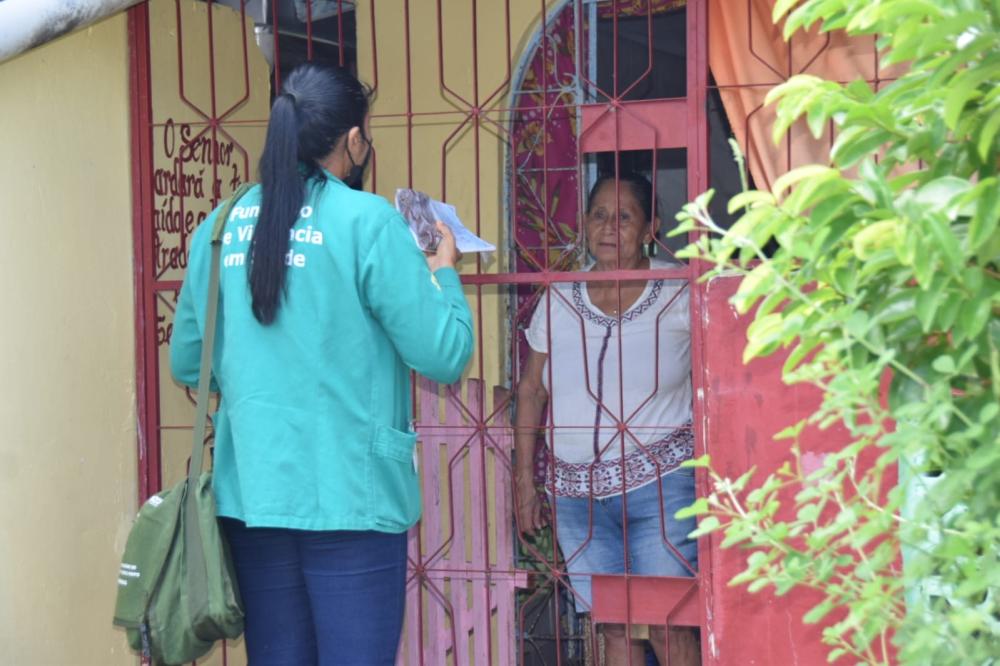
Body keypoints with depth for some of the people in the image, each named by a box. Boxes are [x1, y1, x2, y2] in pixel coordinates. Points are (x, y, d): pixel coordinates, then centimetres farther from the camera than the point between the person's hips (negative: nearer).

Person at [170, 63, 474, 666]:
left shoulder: (221, 227, 6)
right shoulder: (367, 221, -9)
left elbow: (186, 363, 15)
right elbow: (444, 356, -8)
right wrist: (444, 270, 8)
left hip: (251, 494, 5)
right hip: (350, 496, -5)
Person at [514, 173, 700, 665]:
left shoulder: (678, 295, -2)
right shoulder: (559, 299, 7)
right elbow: (531, 390, 12)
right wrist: (525, 481, 10)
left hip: (660, 484, -3)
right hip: (576, 491, 3)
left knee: (667, 623, -6)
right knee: (613, 625, 6)